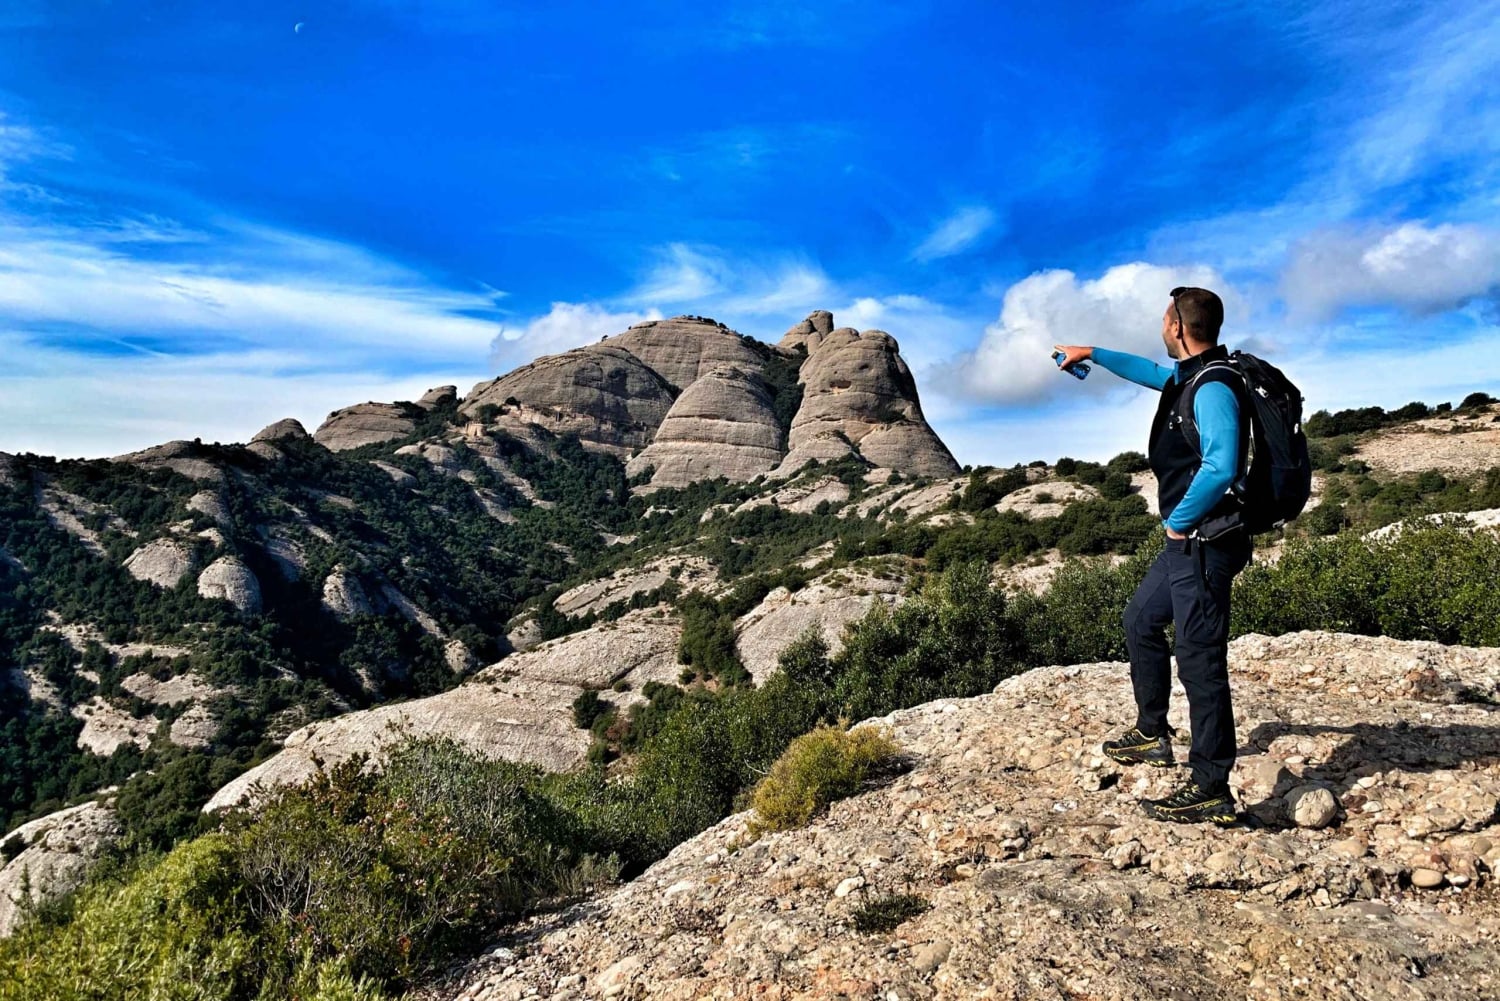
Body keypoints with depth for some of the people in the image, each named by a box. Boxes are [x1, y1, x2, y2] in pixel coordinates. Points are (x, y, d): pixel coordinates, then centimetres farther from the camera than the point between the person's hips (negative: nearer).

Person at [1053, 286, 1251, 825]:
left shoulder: (1213, 389, -20)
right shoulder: (1190, 376, 11)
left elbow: (1220, 467, -33)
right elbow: (1153, 373, 34)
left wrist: (1178, 520, -20)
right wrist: (1094, 354, 43)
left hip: (1205, 543, -11)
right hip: (1187, 543, 11)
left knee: (1200, 660, -6)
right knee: (1140, 621, 23)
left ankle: (1211, 791, 3)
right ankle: (1152, 734, 36)